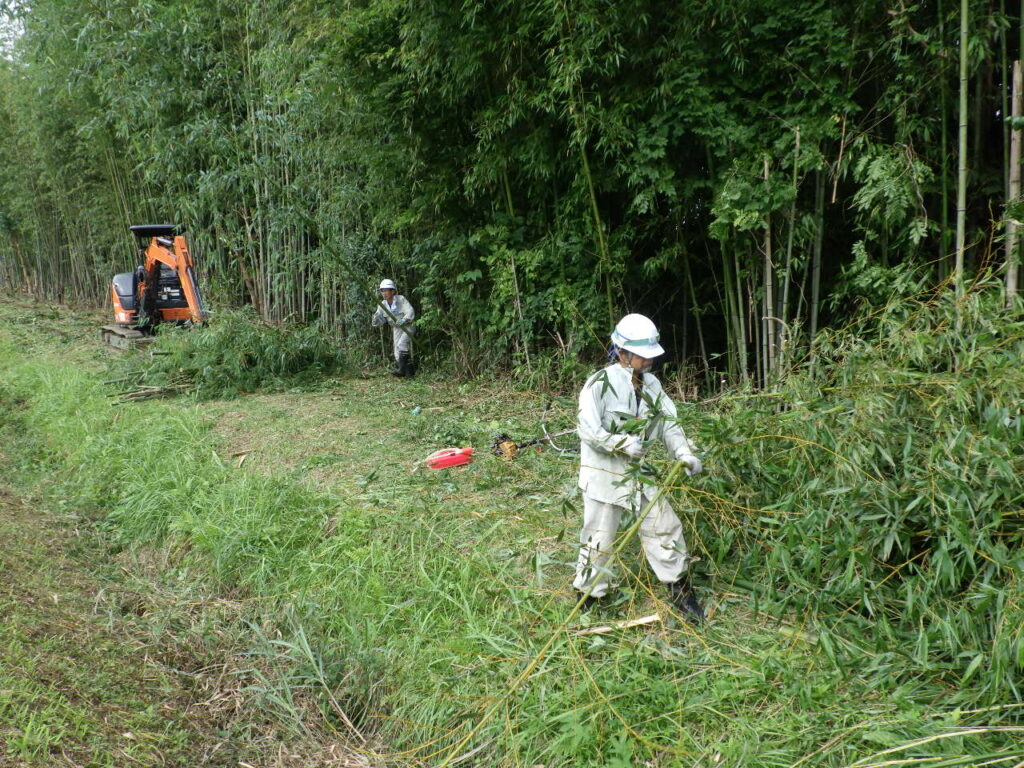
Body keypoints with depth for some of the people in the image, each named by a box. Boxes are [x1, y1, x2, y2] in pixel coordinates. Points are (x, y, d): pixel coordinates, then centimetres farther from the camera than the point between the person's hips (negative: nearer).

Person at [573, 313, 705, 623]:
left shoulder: (651, 384, 4)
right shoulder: (601, 383, -17)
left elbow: (668, 422, 5)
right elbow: (588, 429, -21)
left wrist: (685, 453, -10)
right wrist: (623, 444, -27)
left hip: (638, 472, 6)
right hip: (604, 473, -6)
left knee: (664, 527, 9)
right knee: (598, 539, 3)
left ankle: (680, 589, 27)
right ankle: (587, 600, 19)